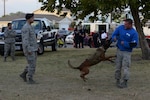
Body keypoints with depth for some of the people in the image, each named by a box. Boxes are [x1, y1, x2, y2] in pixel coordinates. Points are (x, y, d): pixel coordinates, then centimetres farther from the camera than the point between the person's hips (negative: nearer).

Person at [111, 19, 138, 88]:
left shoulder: (134, 33, -13)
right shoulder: (120, 28, -2)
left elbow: (134, 44, -15)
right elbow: (114, 34, 6)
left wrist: (125, 43, -19)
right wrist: (114, 38, -17)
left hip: (127, 52, -4)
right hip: (119, 51, 4)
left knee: (125, 67, -7)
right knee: (118, 66, 10)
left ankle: (125, 82, 1)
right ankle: (117, 80, 22)